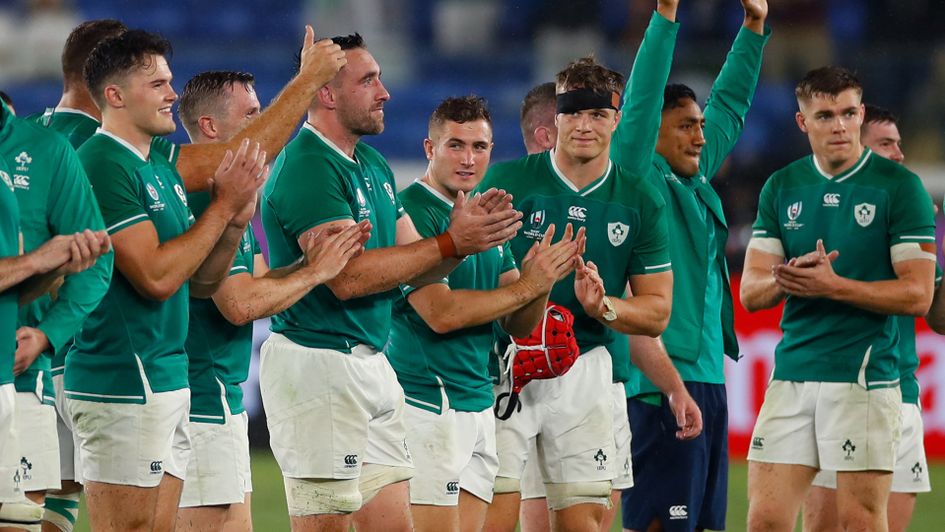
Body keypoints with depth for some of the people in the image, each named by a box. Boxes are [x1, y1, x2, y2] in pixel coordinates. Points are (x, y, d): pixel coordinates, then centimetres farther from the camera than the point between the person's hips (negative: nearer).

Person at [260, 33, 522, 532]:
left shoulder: (373, 165, 17)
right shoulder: (307, 167, -13)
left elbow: (414, 270, 17)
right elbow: (347, 276, -22)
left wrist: (466, 233, -3)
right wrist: (450, 243, -18)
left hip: (371, 362, 10)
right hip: (318, 364, -9)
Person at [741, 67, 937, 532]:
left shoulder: (899, 186, -4)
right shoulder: (781, 187, 10)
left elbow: (917, 294, -8)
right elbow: (750, 292, 8)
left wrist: (833, 285, -17)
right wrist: (788, 278, -14)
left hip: (864, 376, -4)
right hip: (791, 375, 4)